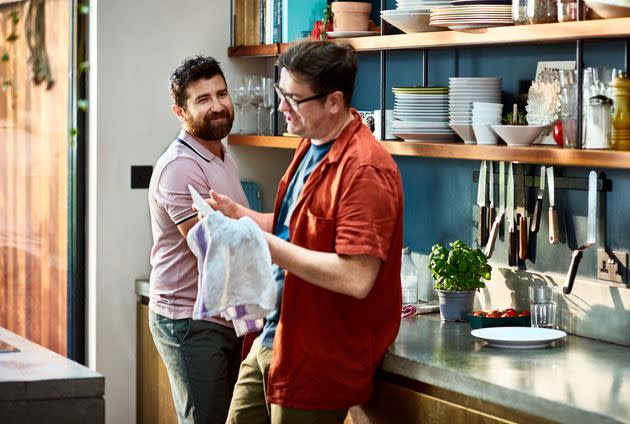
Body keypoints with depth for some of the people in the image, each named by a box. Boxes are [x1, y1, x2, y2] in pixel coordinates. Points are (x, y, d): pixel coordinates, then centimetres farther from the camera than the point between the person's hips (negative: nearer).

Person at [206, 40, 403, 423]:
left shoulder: (364, 170, -21)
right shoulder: (311, 147, 9)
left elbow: (356, 278, -28)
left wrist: (265, 244, -25)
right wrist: (238, 214, 5)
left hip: (317, 363, -9)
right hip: (272, 342, 9)